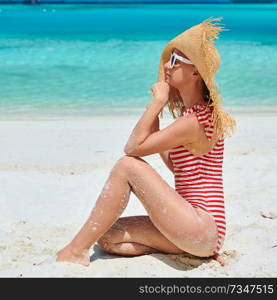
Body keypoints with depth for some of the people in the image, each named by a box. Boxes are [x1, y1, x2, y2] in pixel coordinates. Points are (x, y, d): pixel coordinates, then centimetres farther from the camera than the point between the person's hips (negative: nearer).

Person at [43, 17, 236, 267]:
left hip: (203, 228, -10)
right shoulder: (196, 114, 15)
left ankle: (75, 252, -10)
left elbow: (133, 147, -13)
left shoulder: (194, 121, -16)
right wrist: (155, 115, 14)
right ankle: (198, 252, 4)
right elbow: (174, 165, 21)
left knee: (127, 166, -15)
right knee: (108, 238, 2)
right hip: (198, 229, 10)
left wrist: (158, 101, -10)